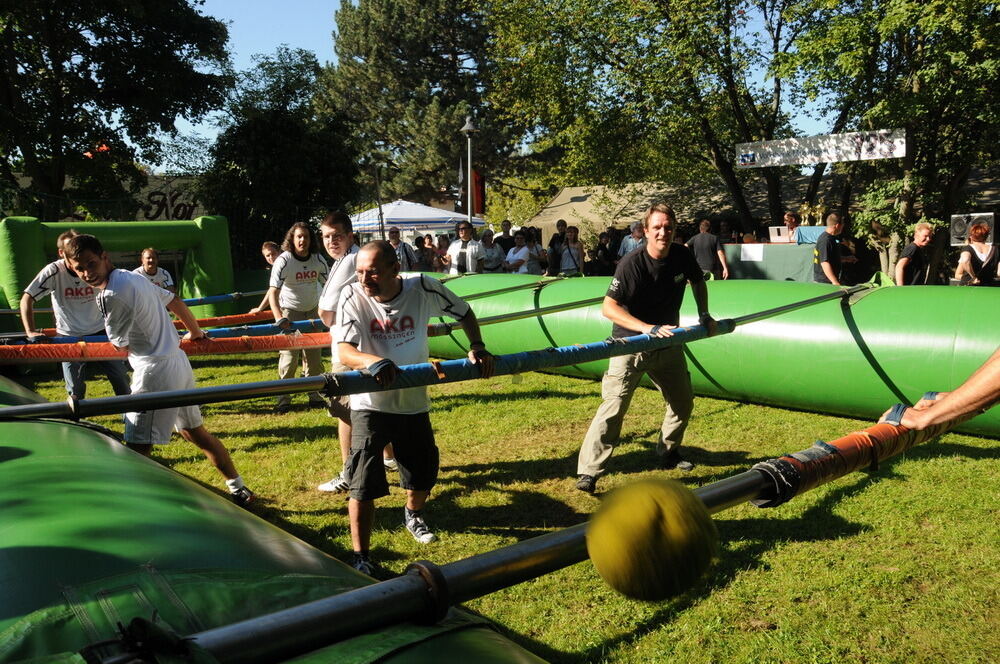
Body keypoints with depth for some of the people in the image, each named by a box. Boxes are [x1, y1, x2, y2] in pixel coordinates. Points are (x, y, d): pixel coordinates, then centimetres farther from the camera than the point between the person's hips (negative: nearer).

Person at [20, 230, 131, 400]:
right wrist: (30, 332, -23)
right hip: (69, 337, -2)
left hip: (99, 333, 2)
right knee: (76, 391, 3)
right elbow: (27, 299, -13)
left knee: (122, 378, 3)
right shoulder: (54, 271, -13)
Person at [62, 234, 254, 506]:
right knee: (194, 431, 21)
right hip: (179, 363, 10)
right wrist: (195, 332, 37)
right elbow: (174, 301, 22)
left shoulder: (111, 295, -17)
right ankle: (239, 489, 31)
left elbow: (121, 346, -8)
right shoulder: (135, 276, 10)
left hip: (155, 373, -10)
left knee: (137, 449, -6)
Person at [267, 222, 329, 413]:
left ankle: (315, 395, 21)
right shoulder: (283, 260, -18)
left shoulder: (317, 259, -5)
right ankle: (283, 398, 5)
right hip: (290, 312, -4)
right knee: (289, 356, -7)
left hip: (312, 311, 4)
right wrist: (279, 319, -39)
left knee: (315, 356, 9)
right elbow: (273, 292, -26)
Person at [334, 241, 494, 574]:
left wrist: (477, 346, -11)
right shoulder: (352, 296, -17)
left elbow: (463, 312, 2)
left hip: (413, 401, 3)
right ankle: (361, 560, 5)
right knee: (364, 482, -9)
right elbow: (344, 350, -27)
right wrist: (372, 361, -47)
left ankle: (412, 514, 52)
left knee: (425, 471, 18)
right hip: (370, 403, -2)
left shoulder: (421, 288, -14)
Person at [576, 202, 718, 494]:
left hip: (668, 343, 6)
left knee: (683, 401, 16)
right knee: (614, 406, -14)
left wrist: (704, 315, 5)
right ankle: (588, 471, -10)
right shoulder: (632, 263, -22)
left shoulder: (683, 256, -5)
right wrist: (648, 329, -33)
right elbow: (608, 307, -26)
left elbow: (698, 282, 17)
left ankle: (668, 453, 39)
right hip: (631, 343, -6)